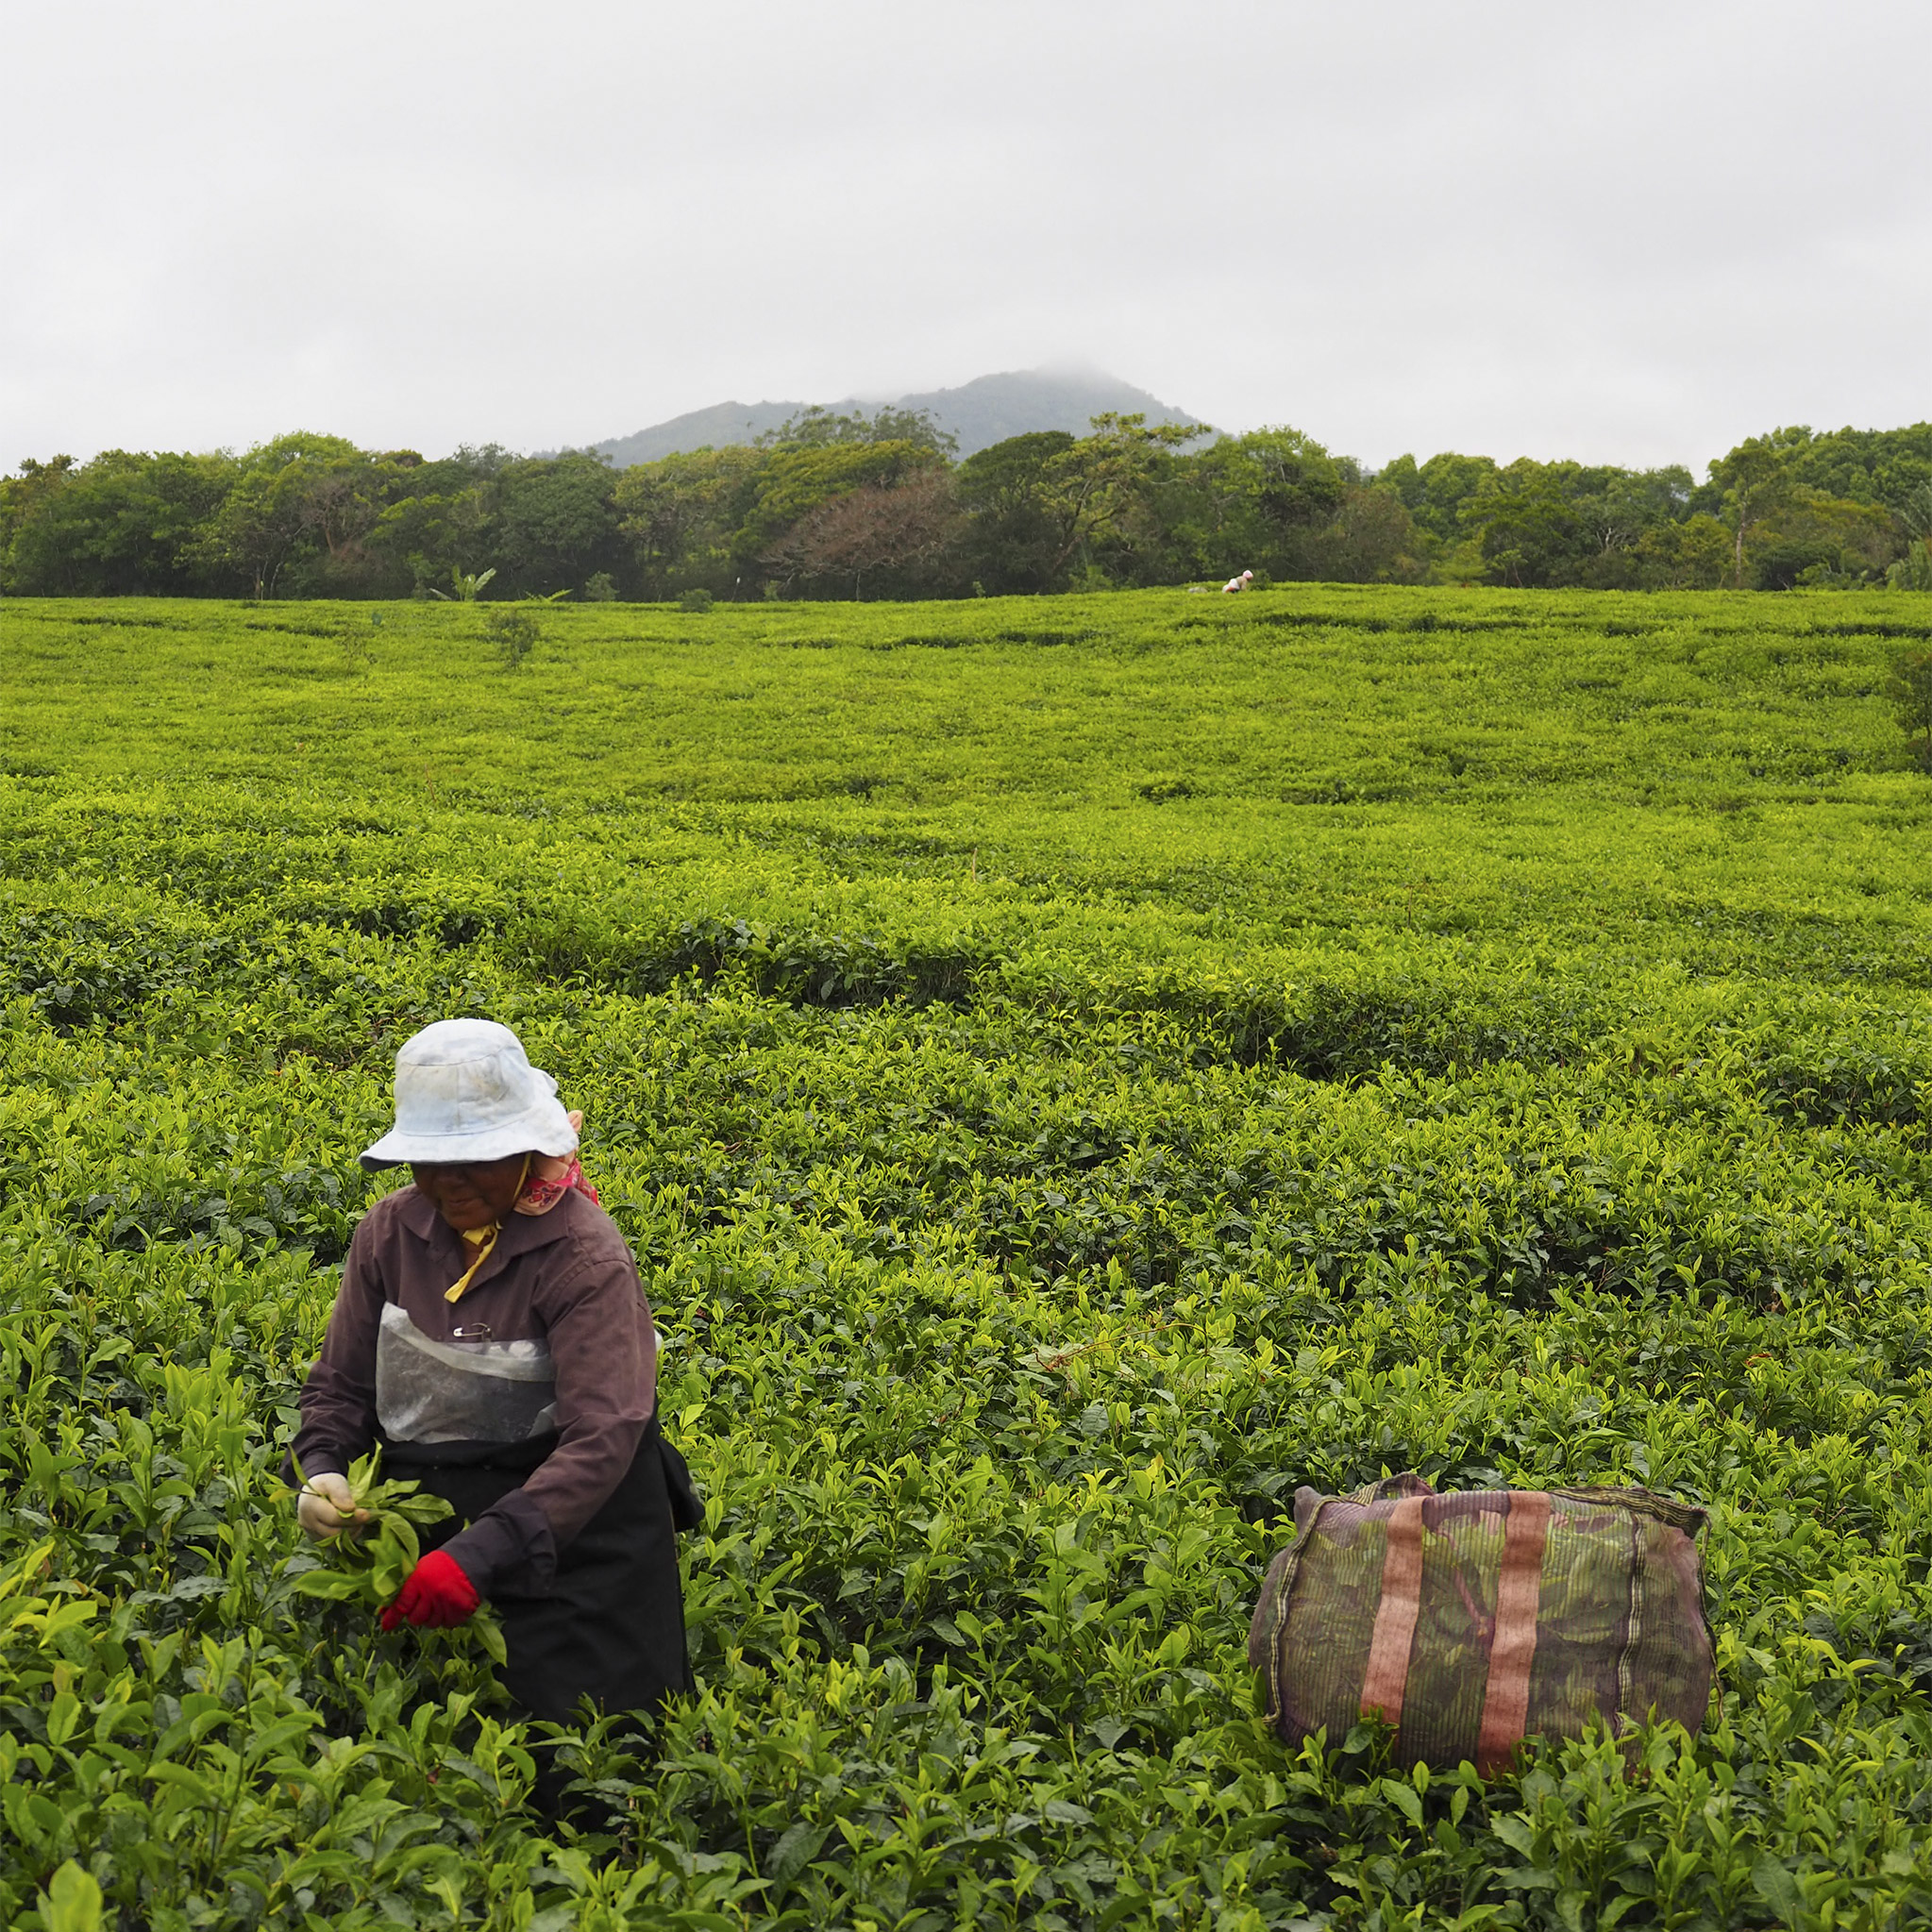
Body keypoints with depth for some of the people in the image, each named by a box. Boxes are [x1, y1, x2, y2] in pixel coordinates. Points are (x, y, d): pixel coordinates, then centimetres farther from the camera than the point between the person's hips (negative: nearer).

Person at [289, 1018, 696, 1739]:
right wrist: (321, 1470, -15)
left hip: (565, 1529, -4)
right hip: (419, 1520, 4)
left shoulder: (584, 1258, -19)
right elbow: (341, 1383, 7)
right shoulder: (389, 1233, -2)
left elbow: (601, 1437, -27)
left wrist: (484, 1552, -37)